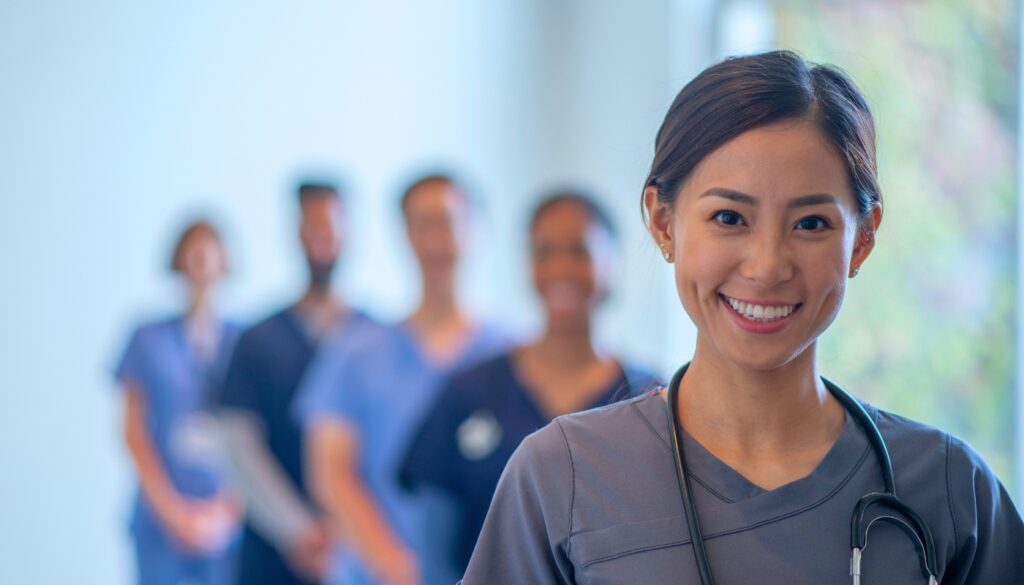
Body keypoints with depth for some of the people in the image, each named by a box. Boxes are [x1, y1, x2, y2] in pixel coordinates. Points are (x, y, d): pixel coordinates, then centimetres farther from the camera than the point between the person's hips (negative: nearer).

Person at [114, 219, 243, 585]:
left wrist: (229, 507, -8)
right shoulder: (150, 340, 4)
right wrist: (172, 511, -5)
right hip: (162, 519, 0)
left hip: (230, 518, 0)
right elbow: (134, 434, 3)